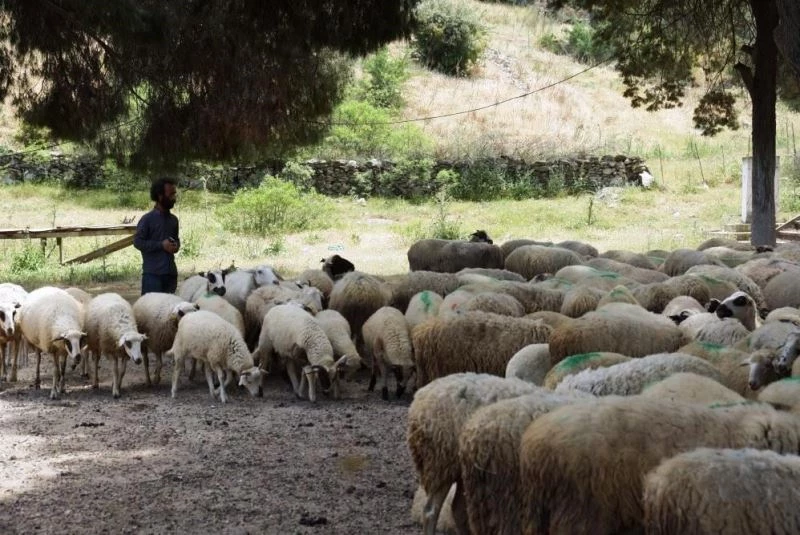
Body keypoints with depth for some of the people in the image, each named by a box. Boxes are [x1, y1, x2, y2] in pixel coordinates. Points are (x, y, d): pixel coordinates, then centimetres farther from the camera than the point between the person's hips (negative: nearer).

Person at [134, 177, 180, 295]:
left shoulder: (173, 219, 12)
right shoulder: (147, 219, -6)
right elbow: (138, 242, -9)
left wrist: (176, 246, 1)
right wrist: (161, 245, -15)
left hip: (170, 272, 6)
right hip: (152, 273, -6)